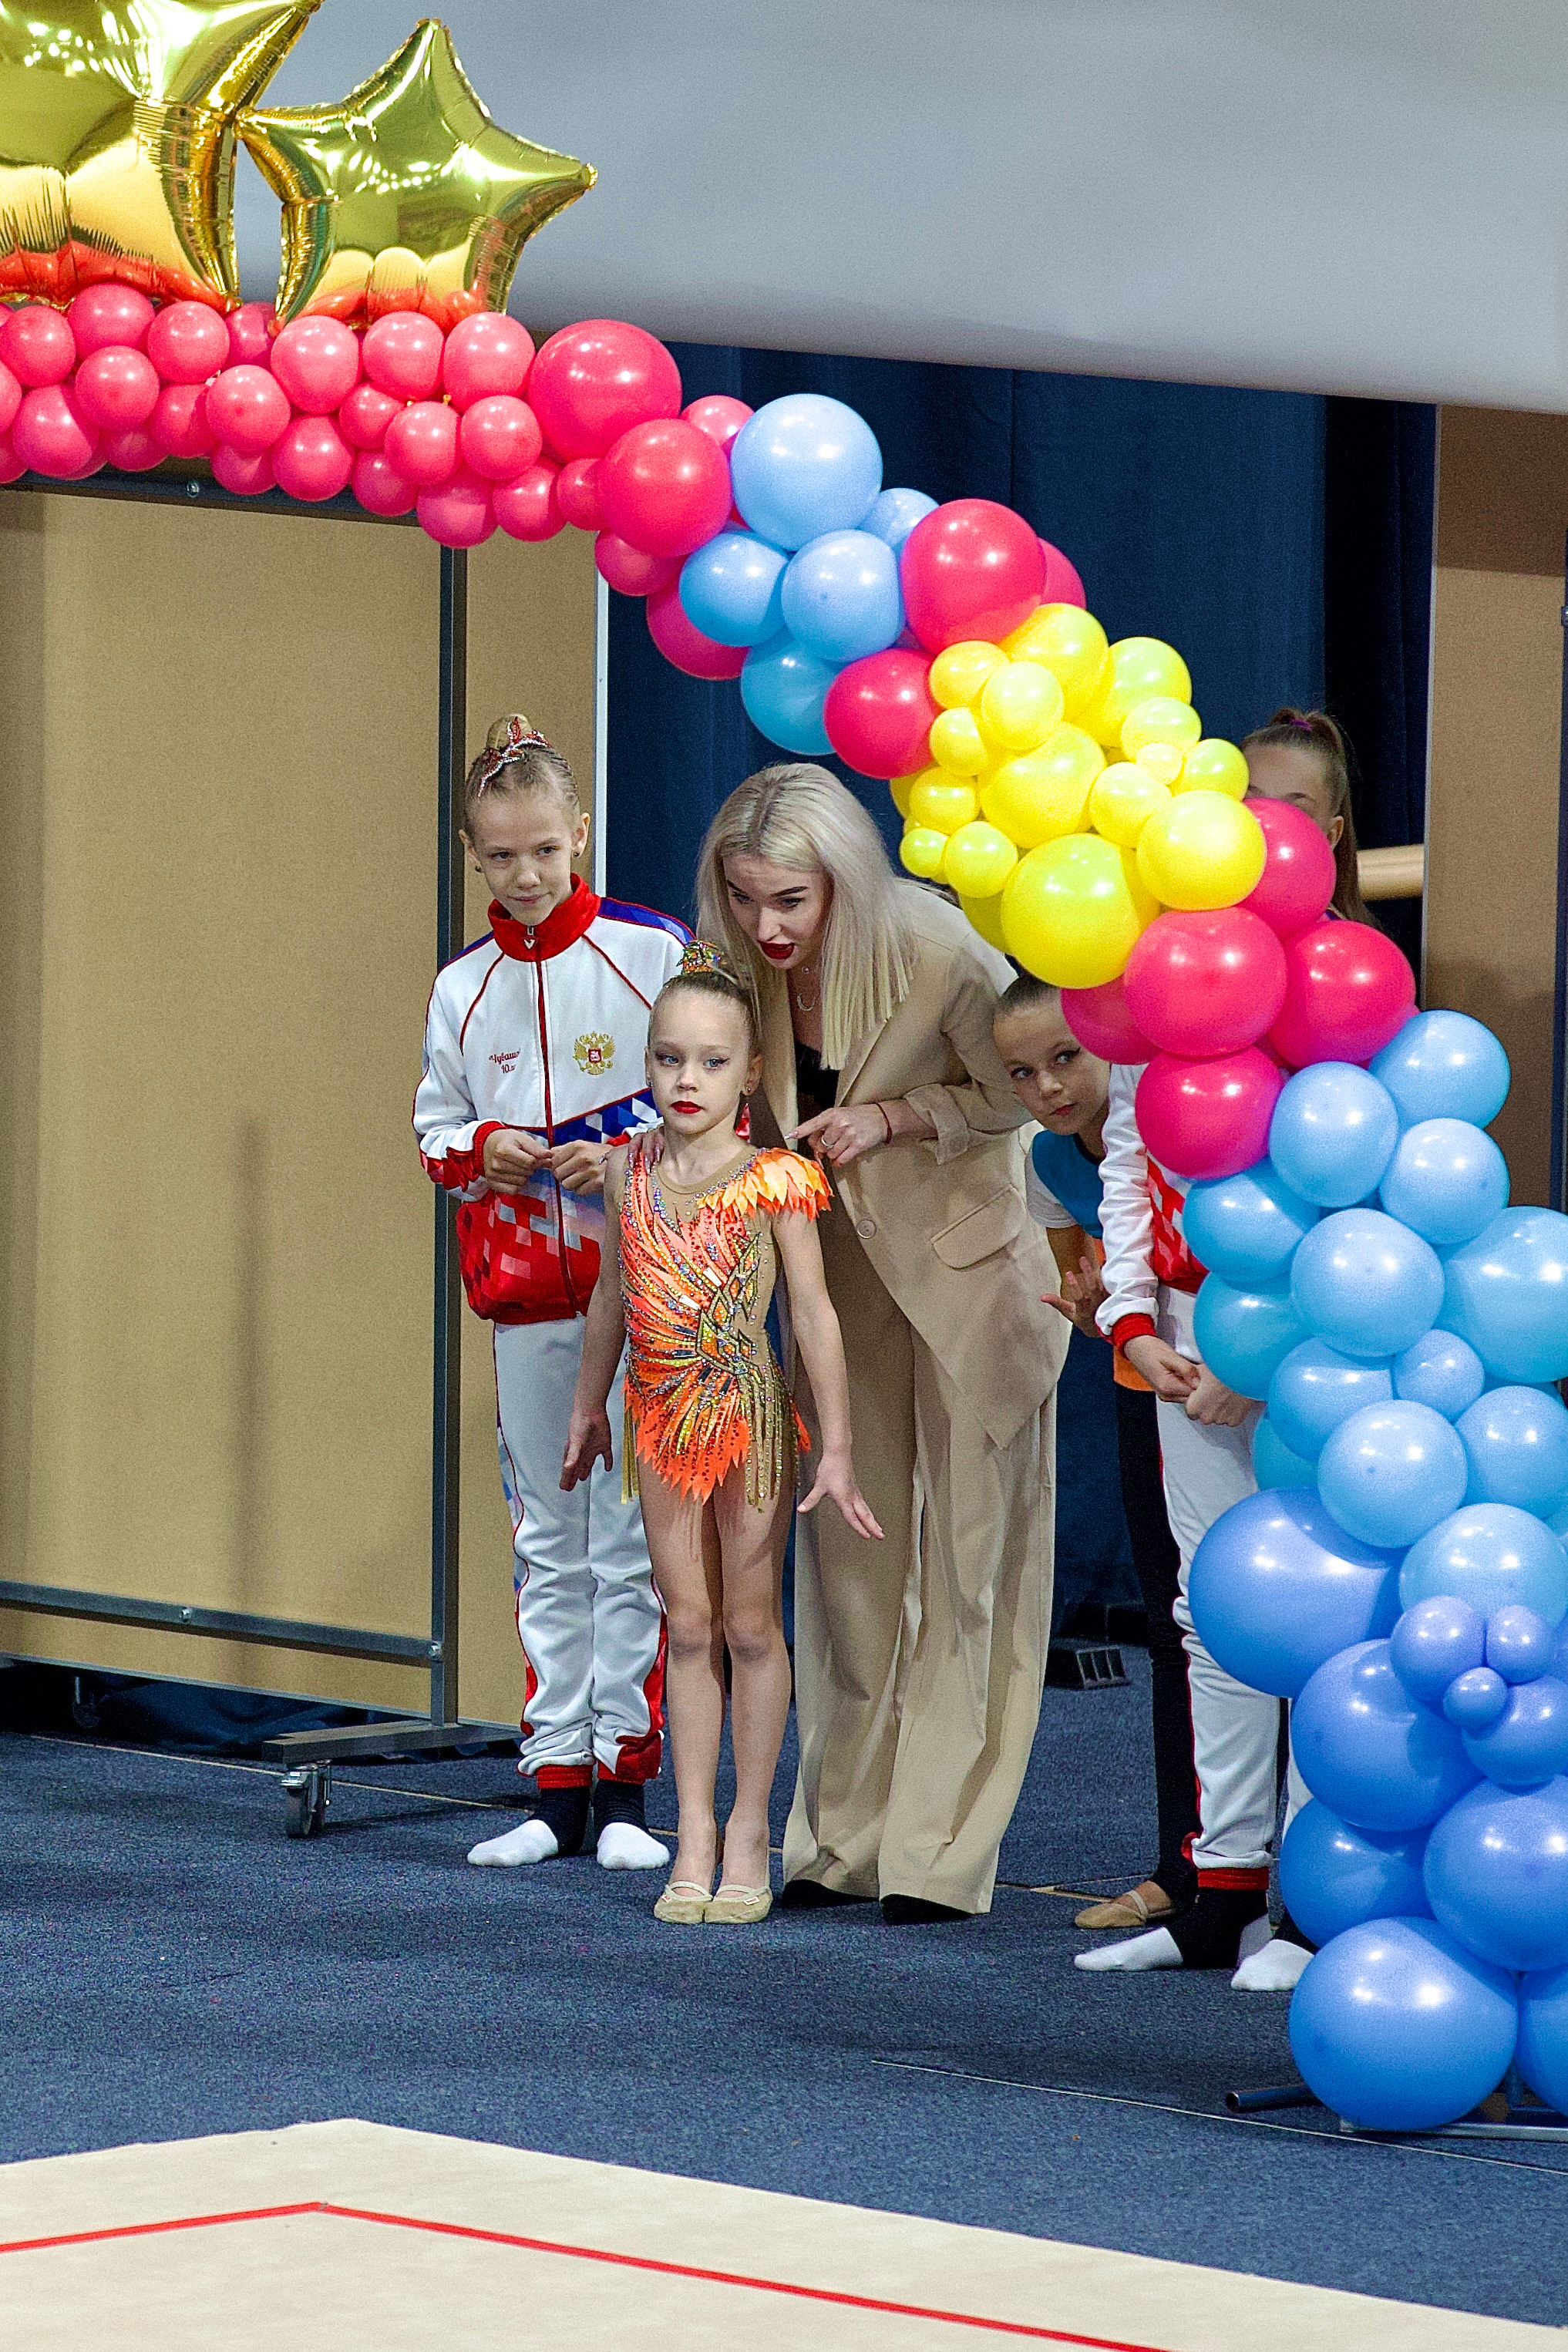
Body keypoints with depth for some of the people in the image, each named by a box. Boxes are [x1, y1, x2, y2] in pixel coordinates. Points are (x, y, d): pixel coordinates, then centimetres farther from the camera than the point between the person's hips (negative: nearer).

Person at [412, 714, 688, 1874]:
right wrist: (482, 1152, -6)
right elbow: (435, 1128, 16)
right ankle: (558, 1787, 12)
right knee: (547, 1544, 8)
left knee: (630, 1539, -4)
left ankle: (625, 1781, 2)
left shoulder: (654, 951, -4)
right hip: (524, 1290, 4)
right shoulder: (463, 990, 8)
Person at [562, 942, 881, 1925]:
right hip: (661, 1418, 4)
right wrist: (588, 1406, 22)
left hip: (750, 1412, -3)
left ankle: (750, 1832, 13)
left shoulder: (772, 1180, -11)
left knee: (750, 1624, 4)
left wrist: (837, 1449, -11)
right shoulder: (631, 1173, 2)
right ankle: (694, 1835, 10)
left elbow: (815, 1313, -9)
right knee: (688, 1626, 7)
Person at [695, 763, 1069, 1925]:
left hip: (969, 1260, -5)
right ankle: (843, 1845, 18)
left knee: (967, 1555, -3)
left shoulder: (936, 954, -25)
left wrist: (895, 1117, -22)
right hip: (840, 1272, 5)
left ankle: (941, 1858, 1)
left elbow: (1025, 1094, -12)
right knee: (849, 1554, 9)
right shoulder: (737, 969, -9)